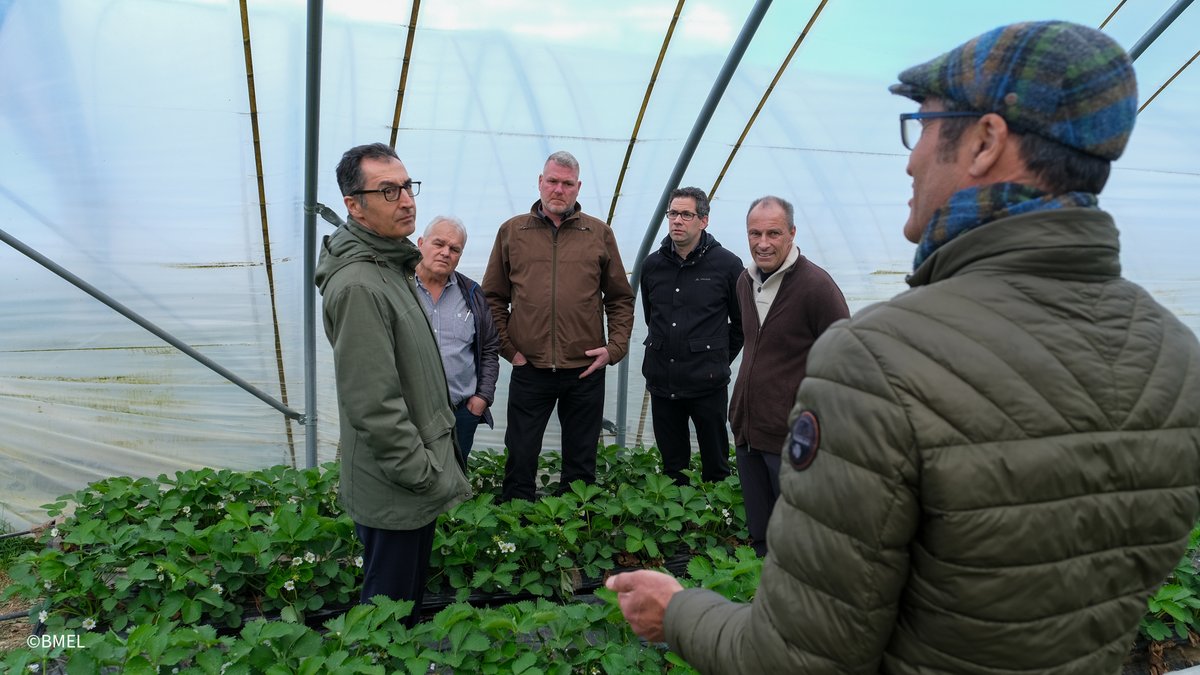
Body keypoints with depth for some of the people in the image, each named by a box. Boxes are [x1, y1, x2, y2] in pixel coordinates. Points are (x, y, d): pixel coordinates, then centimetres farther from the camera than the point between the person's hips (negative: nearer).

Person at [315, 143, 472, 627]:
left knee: (410, 596, 25)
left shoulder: (392, 267, 10)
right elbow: (375, 406, -26)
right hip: (394, 494, -10)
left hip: (414, 483, 10)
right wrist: (427, 476, -19)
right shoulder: (358, 285, -24)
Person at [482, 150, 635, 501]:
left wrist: (615, 347, -1)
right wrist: (507, 347, -1)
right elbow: (493, 297, 8)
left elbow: (621, 297, 9)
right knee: (520, 459, 8)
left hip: (587, 370, 1)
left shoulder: (600, 233, 6)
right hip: (528, 368, 0)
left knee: (581, 462, 13)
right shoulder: (511, 231, 5)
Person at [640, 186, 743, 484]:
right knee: (671, 464, 15)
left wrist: (720, 360, 8)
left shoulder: (727, 264, -5)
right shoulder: (652, 264, 6)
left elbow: (743, 322, 5)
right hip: (661, 383, 4)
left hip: (708, 384, -3)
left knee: (715, 465, 7)